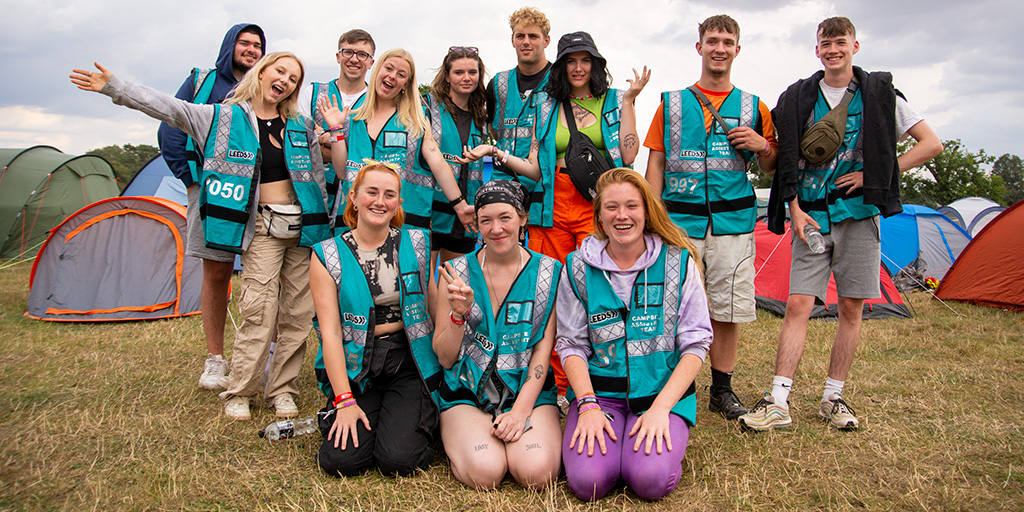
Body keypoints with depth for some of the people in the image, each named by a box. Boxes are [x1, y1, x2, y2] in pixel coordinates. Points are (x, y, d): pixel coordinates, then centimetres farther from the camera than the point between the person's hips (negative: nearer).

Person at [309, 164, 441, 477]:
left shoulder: (416, 244, 4)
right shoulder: (328, 255, 0)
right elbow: (330, 331, -5)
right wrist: (344, 401, -11)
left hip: (408, 362, 0)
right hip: (355, 367, 0)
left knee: (399, 459, -18)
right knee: (342, 460, -17)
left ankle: (417, 418, 15)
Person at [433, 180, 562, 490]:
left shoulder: (547, 273, 1)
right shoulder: (458, 272, 1)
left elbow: (543, 350, -1)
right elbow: (445, 358, 1)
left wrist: (521, 410, -14)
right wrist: (459, 313, -17)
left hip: (529, 391, 0)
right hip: (467, 393, 0)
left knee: (536, 471, -26)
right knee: (484, 471, -26)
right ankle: (459, 438, 6)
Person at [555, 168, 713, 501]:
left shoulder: (678, 262, -1)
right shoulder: (579, 268, 1)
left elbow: (695, 343, -2)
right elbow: (571, 344, 3)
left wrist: (661, 407, -12)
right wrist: (588, 405, -12)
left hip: (664, 390, 0)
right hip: (598, 390, 1)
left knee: (651, 480, -25)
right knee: (587, 481, -22)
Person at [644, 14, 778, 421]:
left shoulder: (754, 108, 11)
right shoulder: (672, 103, 9)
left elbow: (770, 167, 17)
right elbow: (656, 163, 7)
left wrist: (763, 145, -6)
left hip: (733, 220, 1)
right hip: (680, 220, -1)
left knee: (729, 309, 5)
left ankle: (722, 389, 20)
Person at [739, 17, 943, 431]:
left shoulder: (879, 94, 5)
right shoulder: (798, 98, 7)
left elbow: (931, 143, 6)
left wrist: (878, 175, -5)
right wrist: (795, 208, -3)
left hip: (859, 215, 0)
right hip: (811, 217, 0)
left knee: (852, 309, 3)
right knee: (798, 305, -7)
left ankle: (833, 398, 16)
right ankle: (778, 403, -6)